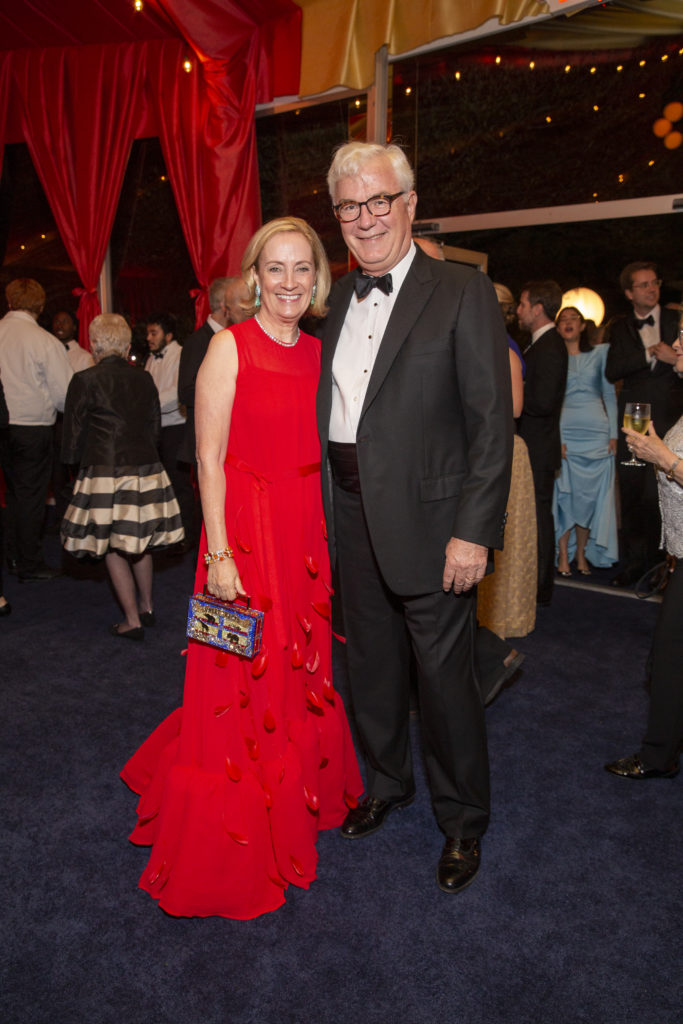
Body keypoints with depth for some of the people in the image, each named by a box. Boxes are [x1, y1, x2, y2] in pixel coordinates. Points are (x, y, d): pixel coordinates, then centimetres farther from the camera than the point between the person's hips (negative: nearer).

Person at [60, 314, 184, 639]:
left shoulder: (85, 380, -9)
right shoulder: (144, 380, 5)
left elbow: (73, 434, -3)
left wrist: (74, 460, 16)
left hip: (105, 473, -5)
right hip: (146, 470, 5)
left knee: (113, 549, 6)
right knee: (140, 542, 20)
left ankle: (133, 622, 12)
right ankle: (147, 606, 31)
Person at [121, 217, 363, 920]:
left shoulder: (318, 352, 9)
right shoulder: (231, 346, -9)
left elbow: (322, 450, 13)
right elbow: (209, 459, -11)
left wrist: (330, 532, 7)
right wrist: (220, 555, -16)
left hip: (310, 533, 6)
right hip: (245, 528, -6)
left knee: (303, 672, 18)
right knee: (244, 685, 6)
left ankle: (301, 796, 42)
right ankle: (235, 843, 26)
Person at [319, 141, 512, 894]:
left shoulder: (462, 294, -7)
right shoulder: (339, 298, 11)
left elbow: (492, 422, -12)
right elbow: (328, 406, 10)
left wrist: (474, 532, -17)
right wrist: (327, 508, 4)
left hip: (426, 521, -5)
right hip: (352, 517, 6)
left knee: (444, 677, 6)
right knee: (370, 667, 19)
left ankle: (462, 823, 30)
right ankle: (386, 783, 44)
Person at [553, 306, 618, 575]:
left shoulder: (600, 353, 10)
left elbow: (609, 395, 10)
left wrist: (614, 434, 2)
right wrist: (555, 438, -6)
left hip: (596, 434, 1)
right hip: (564, 434, -1)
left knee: (592, 496, 3)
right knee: (564, 494, -3)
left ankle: (582, 553, 15)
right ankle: (563, 554, 7)